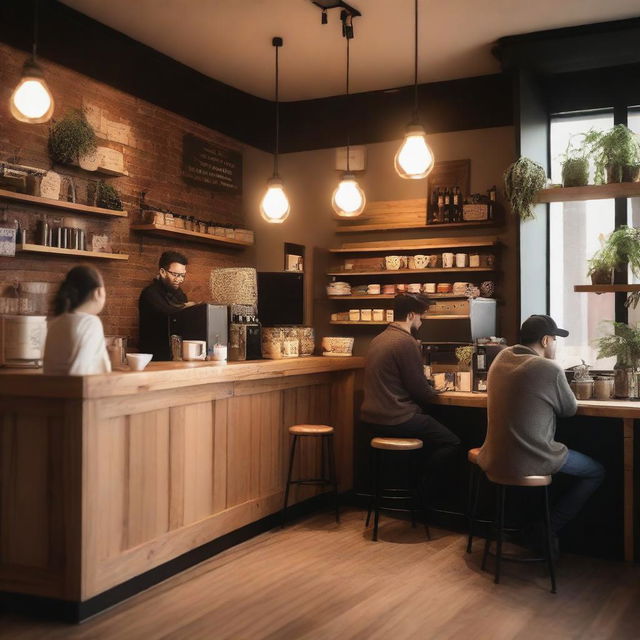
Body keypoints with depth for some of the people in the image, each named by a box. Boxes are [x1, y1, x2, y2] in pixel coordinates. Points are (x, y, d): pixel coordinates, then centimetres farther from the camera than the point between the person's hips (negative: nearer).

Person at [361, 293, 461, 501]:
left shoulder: (378, 339, 12)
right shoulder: (406, 342, -16)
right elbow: (421, 391, -14)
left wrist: (426, 389, 20)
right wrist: (432, 392, 9)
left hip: (371, 419, 9)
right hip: (395, 421, -9)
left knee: (432, 428, 29)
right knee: (451, 443, 4)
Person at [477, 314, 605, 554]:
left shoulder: (501, 358, 3)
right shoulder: (550, 369, -17)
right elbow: (570, 409, 1)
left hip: (494, 459, 7)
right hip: (530, 463, -7)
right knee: (596, 472, 15)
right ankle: (545, 529, 8)